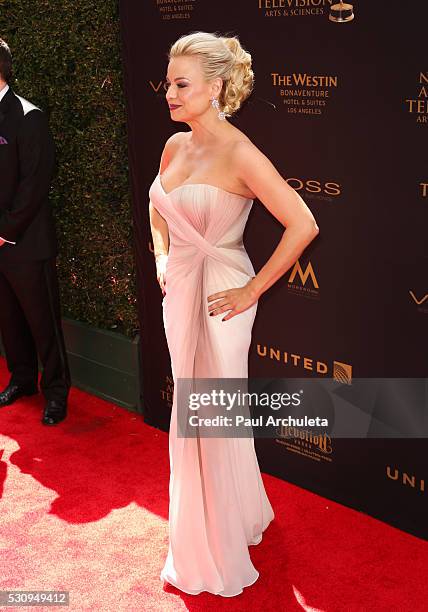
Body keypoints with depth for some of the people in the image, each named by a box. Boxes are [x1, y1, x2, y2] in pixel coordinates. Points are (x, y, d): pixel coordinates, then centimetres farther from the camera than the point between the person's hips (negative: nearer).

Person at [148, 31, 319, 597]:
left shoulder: (239, 154, -18)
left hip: (217, 299, -8)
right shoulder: (175, 146, 5)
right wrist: (162, 259, 12)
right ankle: (202, 525, 42)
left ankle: (219, 552, 25)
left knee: (214, 419, 5)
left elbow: (302, 225, -23)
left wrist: (253, 290, -17)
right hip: (178, 293, 8)